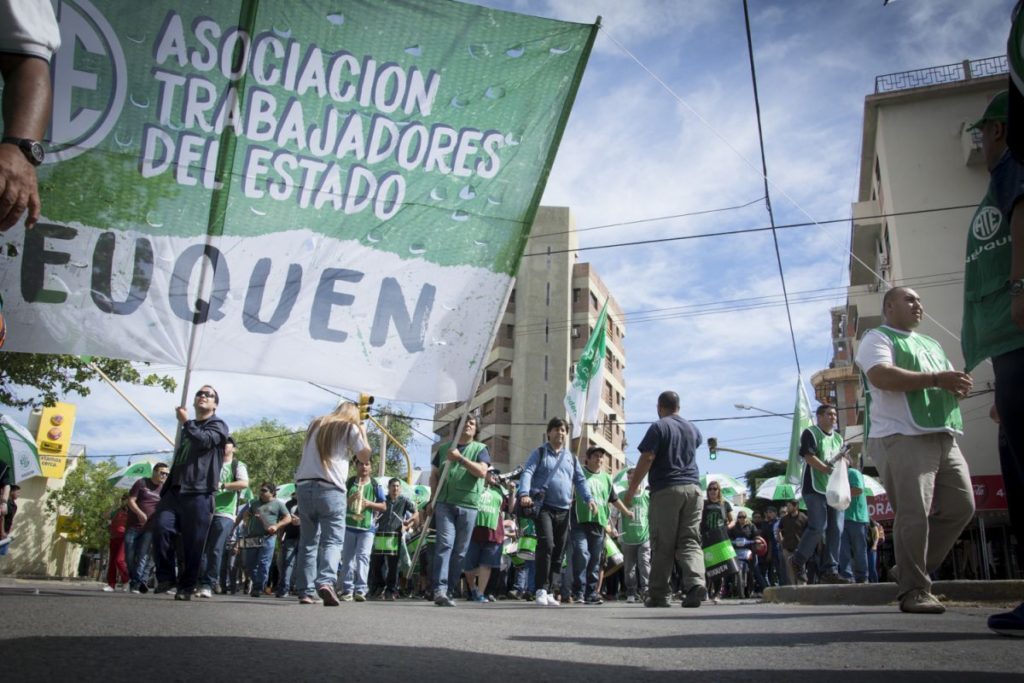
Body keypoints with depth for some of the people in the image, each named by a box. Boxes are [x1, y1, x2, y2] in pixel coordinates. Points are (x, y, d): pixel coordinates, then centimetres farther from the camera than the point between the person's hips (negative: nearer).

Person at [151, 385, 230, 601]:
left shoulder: (218, 425, 7)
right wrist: (165, 489, 24)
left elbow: (204, 440, -16)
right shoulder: (188, 428, 27)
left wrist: (185, 423, -2)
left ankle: (186, 587, 1)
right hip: (175, 490, 6)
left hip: (199, 493, -6)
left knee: (193, 543, -6)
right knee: (161, 528, -14)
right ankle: (166, 576, -2)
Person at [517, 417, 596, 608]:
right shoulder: (539, 453, 8)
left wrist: (589, 498, -1)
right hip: (543, 507, -5)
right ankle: (541, 590, -17)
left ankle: (547, 592, 12)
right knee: (546, 545, -21)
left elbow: (580, 480, 18)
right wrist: (524, 493, -22)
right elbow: (527, 473, -4)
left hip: (564, 511, 5)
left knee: (558, 552, 4)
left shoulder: (571, 458, 22)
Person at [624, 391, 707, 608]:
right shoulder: (692, 429, 16)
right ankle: (696, 583, -19)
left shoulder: (658, 427, -3)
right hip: (693, 488, 5)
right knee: (690, 541, 2)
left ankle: (658, 595, 4)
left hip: (666, 490, -5)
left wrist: (632, 489, -8)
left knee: (662, 545, 0)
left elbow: (646, 459, -11)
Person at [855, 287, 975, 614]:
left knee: (961, 506, 4)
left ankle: (913, 570, 17)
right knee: (914, 514, -11)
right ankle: (914, 590, -4)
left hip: (944, 437, 8)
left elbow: (952, 381, 28)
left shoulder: (931, 344, 29)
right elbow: (882, 376, -15)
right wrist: (935, 379, -15)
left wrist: (960, 385, 2)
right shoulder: (877, 338, 3)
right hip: (903, 438, -8)